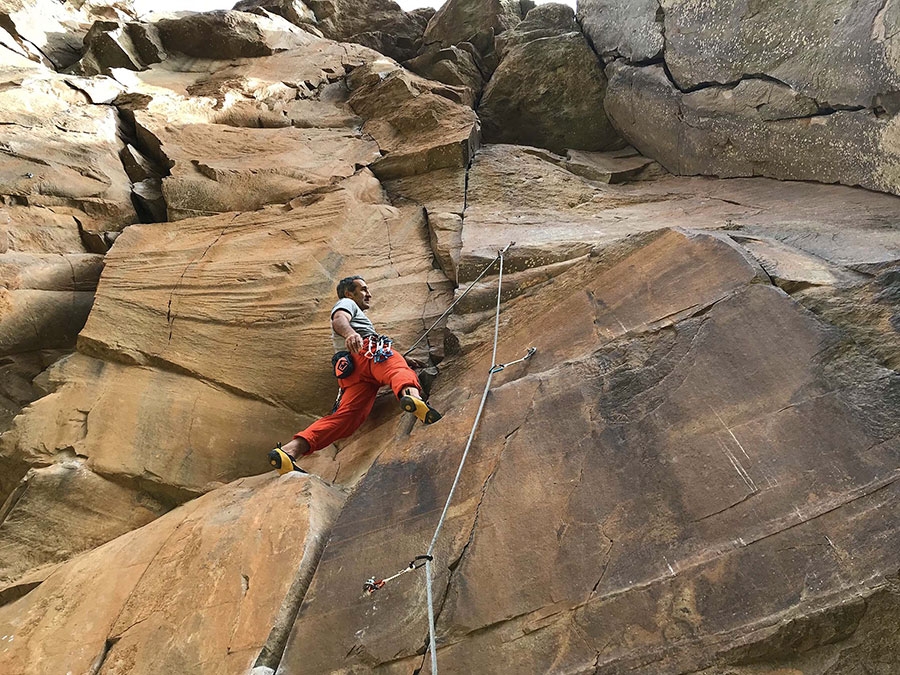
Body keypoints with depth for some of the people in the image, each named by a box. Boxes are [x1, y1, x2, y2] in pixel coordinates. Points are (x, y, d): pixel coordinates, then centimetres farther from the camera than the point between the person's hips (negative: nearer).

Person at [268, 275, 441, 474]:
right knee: (399, 370, -35)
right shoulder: (346, 303, 24)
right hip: (369, 351, -6)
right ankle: (411, 394, -71)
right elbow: (339, 320, -1)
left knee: (345, 415, -13)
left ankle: (291, 450, -29)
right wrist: (350, 333, -26)